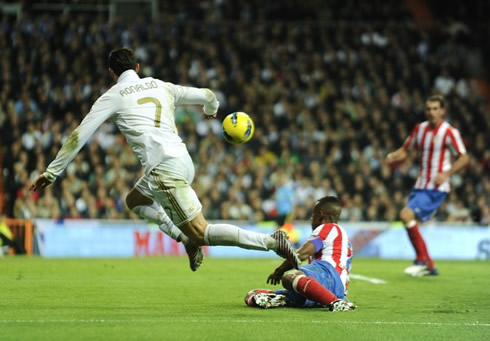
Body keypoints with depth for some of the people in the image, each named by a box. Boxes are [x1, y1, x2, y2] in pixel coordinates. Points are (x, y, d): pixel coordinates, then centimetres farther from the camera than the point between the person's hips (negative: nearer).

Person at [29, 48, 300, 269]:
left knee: (201, 235, -6)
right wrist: (211, 109, 55)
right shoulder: (160, 86, 21)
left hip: (165, 169, -7)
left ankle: (271, 241, -20)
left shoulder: (113, 97, 7)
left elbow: (79, 136, 6)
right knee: (135, 201, 28)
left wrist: (52, 172, 12)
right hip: (183, 160, 7)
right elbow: (207, 96, 29)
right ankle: (186, 239, 10)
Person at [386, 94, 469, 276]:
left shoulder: (449, 132, -11)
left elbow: (464, 158, -9)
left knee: (406, 215, -22)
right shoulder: (420, 128, 8)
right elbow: (405, 150, 15)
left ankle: (422, 260, -12)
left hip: (436, 188, -8)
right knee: (411, 225, 7)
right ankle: (429, 267, 20)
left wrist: (446, 174, -23)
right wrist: (393, 156, -7)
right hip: (420, 186, 8)